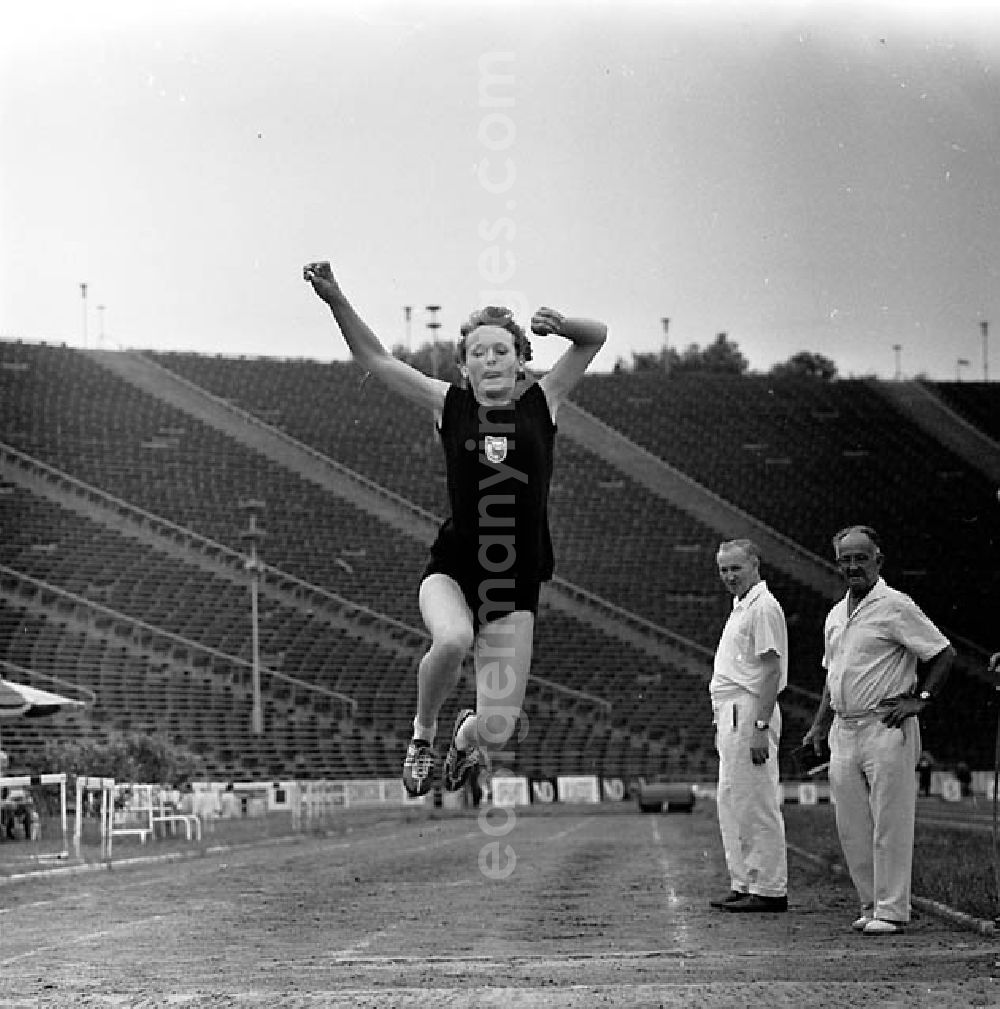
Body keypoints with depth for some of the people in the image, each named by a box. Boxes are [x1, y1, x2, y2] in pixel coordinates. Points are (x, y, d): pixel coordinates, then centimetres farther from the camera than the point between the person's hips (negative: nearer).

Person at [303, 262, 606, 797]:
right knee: (452, 638, -37)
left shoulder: (542, 403, 5)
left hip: (517, 583, 1)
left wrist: (560, 325, -10)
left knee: (497, 730, -4)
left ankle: (467, 734, 38)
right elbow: (375, 359, 7)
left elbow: (596, 337, 10)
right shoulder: (449, 405, 5)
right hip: (453, 569, -1)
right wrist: (336, 300, -4)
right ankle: (422, 732, -5)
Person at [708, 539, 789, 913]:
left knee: (756, 805, -9)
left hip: (750, 712, -11)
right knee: (730, 804, 12)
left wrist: (760, 727, -24)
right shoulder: (740, 607, 19)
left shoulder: (763, 608, -12)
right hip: (732, 714, 11)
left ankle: (769, 890, -7)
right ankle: (744, 885, 17)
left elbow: (772, 672, -19)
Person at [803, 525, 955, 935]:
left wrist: (920, 699, -11)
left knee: (889, 824, -6)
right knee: (851, 828, 7)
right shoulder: (835, 616, 17)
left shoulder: (895, 606, -7)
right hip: (844, 731, 8)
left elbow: (944, 654, -7)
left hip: (886, 728, -7)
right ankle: (871, 906, 15)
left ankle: (892, 909, -2)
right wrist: (820, 724, 19)